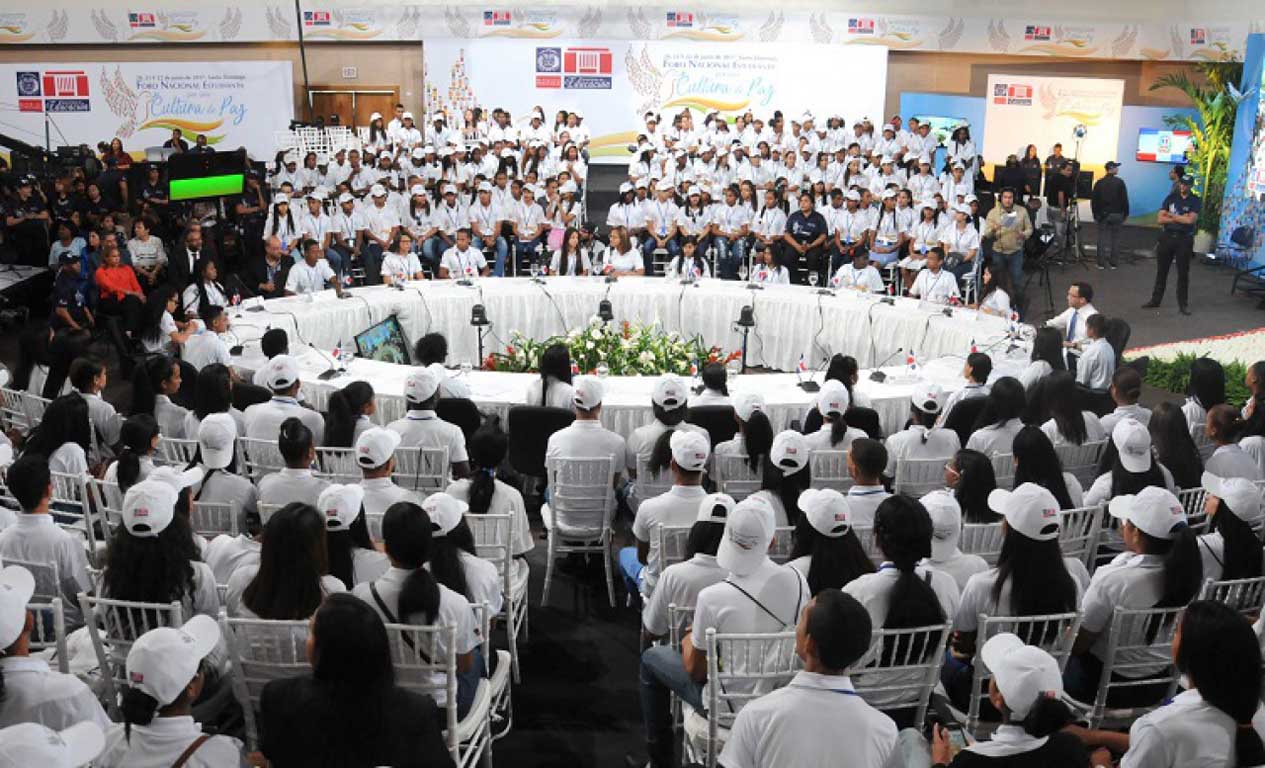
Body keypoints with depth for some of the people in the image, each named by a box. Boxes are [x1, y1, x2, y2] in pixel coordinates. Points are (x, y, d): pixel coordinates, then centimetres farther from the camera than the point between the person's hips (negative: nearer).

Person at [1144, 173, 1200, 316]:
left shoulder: (1195, 201, -2)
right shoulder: (1170, 198, 5)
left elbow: (1190, 220, -17)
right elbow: (1161, 219, -3)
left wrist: (1172, 215, -8)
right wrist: (1180, 218, -12)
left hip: (1184, 239, -3)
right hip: (1167, 236, 3)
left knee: (1183, 273, 2)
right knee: (1161, 270, 9)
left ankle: (1183, 304, 8)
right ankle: (1155, 300, 17)